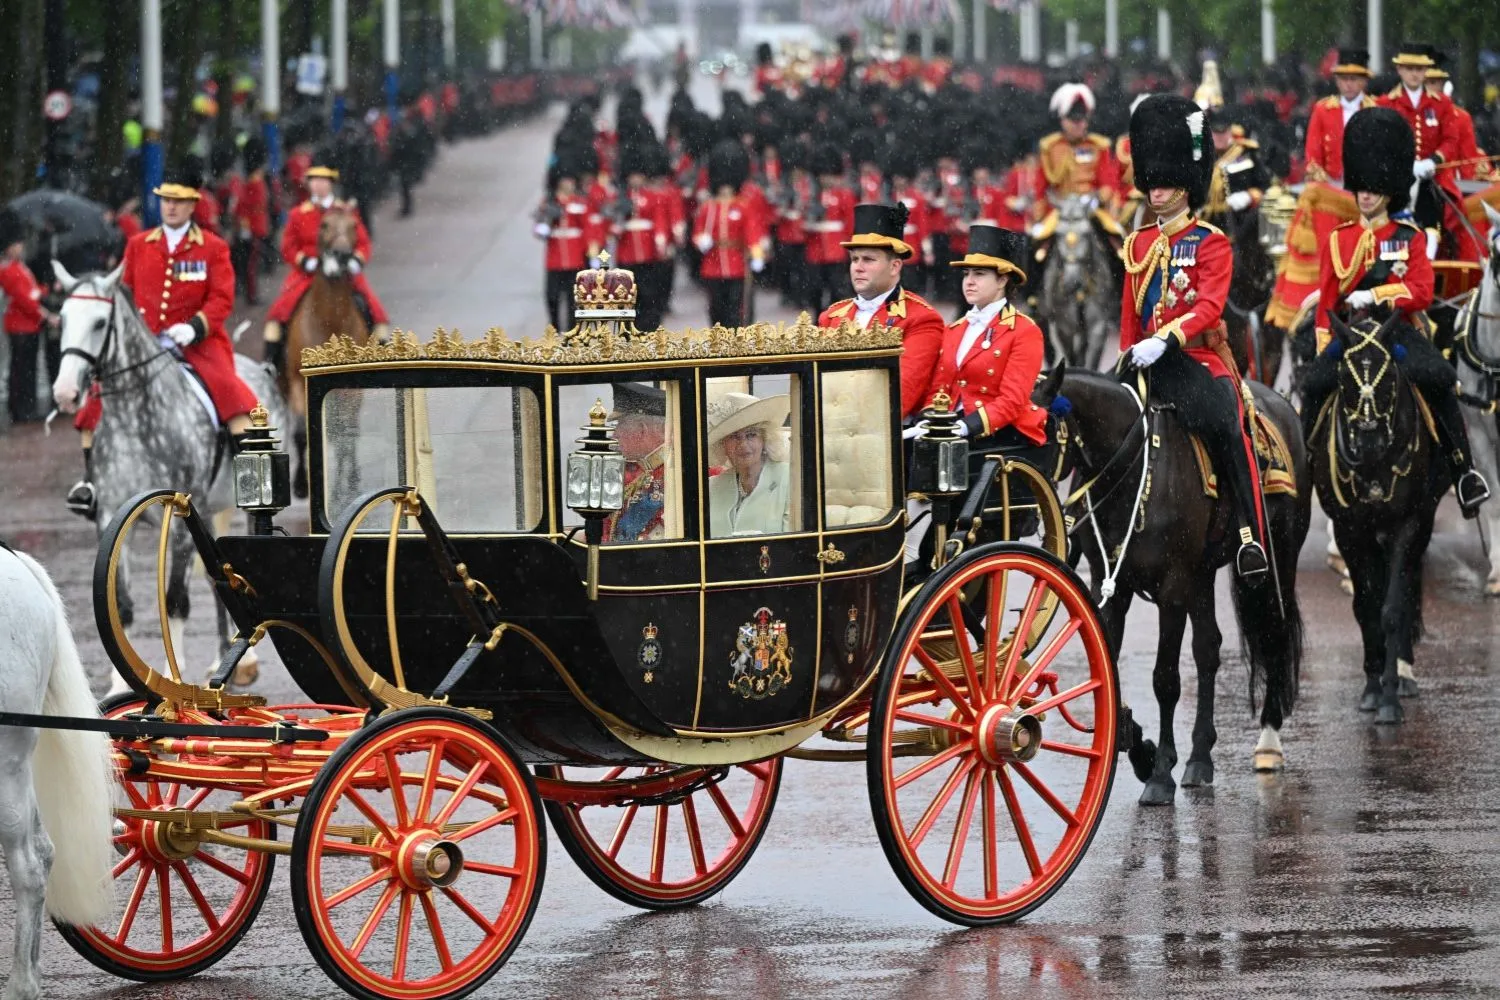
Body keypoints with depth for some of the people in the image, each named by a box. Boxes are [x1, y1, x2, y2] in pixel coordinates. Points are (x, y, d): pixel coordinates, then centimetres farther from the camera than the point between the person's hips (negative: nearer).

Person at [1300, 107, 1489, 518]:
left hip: (1398, 330, -2)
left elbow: (1421, 293, -5)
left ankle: (1464, 471, -21)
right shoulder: (1338, 240, 12)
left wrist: (1374, 294, -18)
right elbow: (1326, 302, 13)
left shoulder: (1410, 238, 7)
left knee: (1437, 377, -29)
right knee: (1315, 384, -27)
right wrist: (1326, 351, 4)